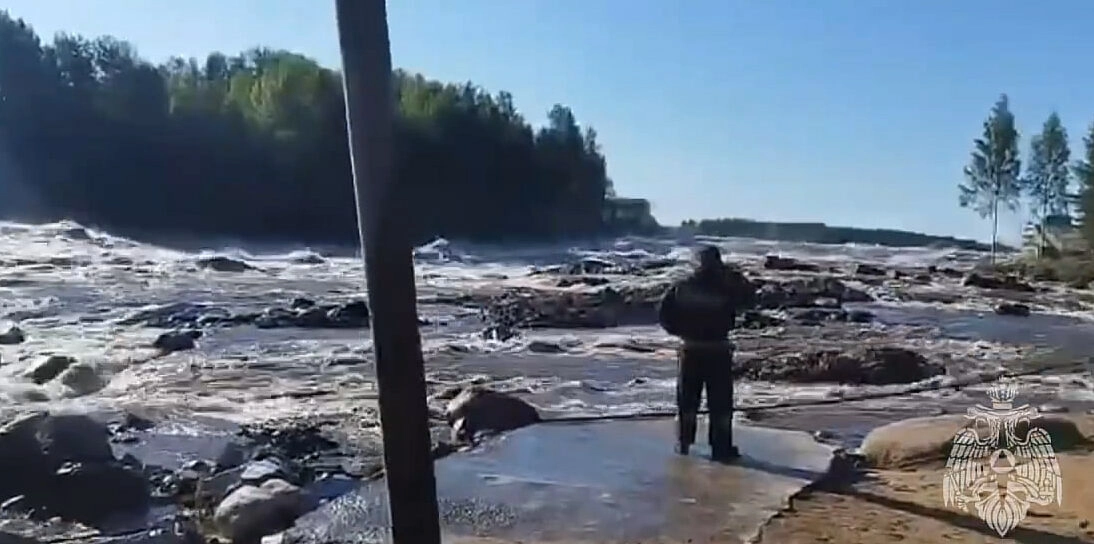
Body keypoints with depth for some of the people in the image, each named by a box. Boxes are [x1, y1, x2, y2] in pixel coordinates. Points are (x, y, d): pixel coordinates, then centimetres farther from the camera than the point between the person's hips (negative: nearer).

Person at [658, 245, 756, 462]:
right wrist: (734, 274, 9)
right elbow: (749, 297, 6)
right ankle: (721, 447, 7)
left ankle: (683, 442, 20)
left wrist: (677, 330, 9)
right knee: (720, 402, 5)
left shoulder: (683, 286, -2)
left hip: (691, 349, 3)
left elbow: (664, 310, -2)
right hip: (718, 350, -2)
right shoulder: (726, 287, -9)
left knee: (687, 399, 14)